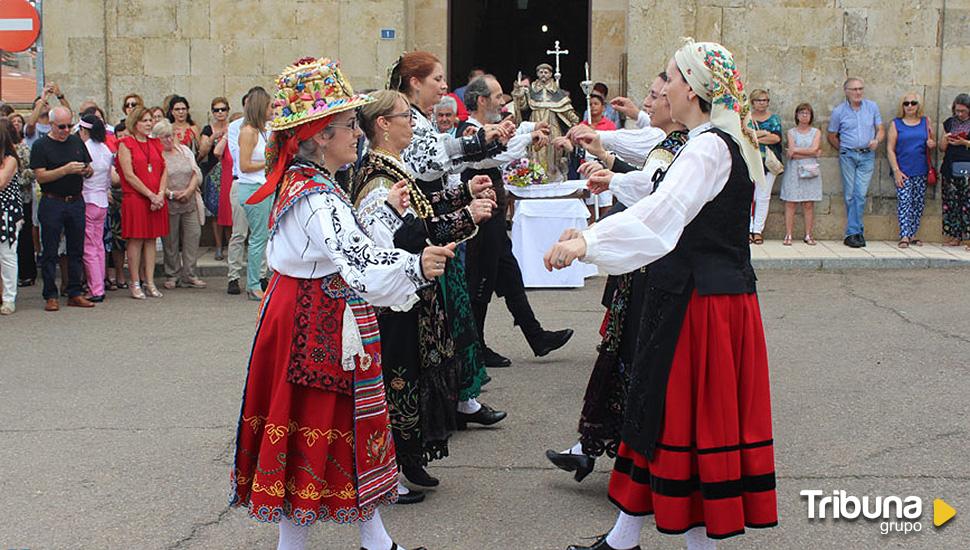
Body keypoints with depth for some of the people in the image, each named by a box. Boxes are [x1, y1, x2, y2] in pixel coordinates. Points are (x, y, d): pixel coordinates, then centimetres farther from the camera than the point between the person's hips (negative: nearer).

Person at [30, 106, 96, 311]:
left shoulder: (77, 142, 11)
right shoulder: (41, 146, -4)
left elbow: (89, 169, 18)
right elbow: (40, 176, -12)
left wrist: (86, 170, -6)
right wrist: (66, 170, -22)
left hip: (76, 202, 5)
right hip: (52, 203, -4)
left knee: (77, 250, 7)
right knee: (50, 252, 0)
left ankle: (74, 294, 15)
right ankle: (50, 296, 6)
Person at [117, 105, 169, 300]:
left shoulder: (155, 144, 15)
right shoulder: (126, 144, -2)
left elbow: (164, 170, 10)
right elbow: (129, 175, -9)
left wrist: (160, 194, -6)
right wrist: (150, 195, -13)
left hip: (157, 199, 5)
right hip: (134, 198, -5)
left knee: (151, 240, 6)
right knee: (135, 240, -3)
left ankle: (150, 282, 9)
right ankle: (135, 283, 3)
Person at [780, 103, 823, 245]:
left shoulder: (816, 132, 11)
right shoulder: (791, 132, 7)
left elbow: (814, 148, -6)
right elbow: (791, 155, -5)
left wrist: (796, 150, -4)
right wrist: (812, 154, -6)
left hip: (810, 170, 1)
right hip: (794, 170, -1)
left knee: (809, 204, -1)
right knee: (790, 203, -5)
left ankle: (808, 235, 5)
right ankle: (788, 235, -2)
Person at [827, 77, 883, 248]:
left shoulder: (872, 107, 7)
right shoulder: (839, 111, 3)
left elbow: (880, 130, 11)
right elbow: (832, 137, 12)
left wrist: (876, 140, -8)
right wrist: (843, 150, 6)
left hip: (867, 156, 0)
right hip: (848, 155, 0)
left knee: (860, 194, -7)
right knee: (850, 195, 0)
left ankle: (852, 233, -6)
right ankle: (858, 232, 7)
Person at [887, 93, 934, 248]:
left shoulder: (926, 121, 10)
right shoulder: (896, 124, 3)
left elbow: (933, 143, 19)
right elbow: (890, 149, -1)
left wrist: (932, 144, -7)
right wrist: (896, 171, -10)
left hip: (921, 171, 3)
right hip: (903, 171, -3)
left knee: (919, 203, 4)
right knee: (904, 202, -10)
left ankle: (912, 235, 12)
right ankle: (904, 236, -12)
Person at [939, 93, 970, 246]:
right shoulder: (949, 123, 14)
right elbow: (942, 148, 16)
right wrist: (945, 139, -3)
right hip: (950, 169, 4)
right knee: (951, 203, 2)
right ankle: (954, 236, 9)